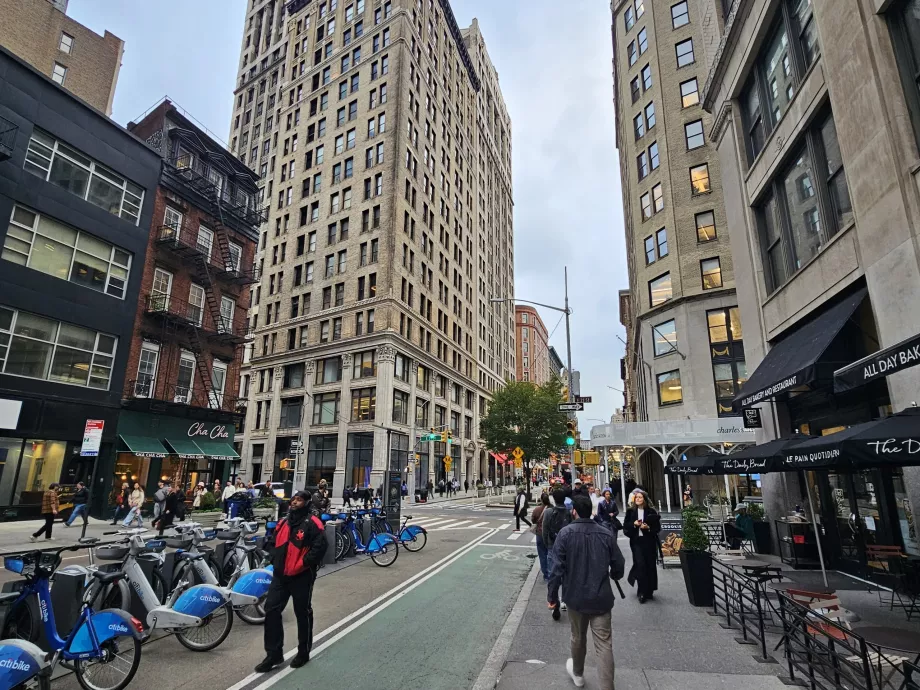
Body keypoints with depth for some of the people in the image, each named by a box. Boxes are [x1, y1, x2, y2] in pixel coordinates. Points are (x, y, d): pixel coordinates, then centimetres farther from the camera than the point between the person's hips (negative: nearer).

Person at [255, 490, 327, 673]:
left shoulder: (312, 523, -12)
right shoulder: (283, 523, 11)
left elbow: (319, 547, -20)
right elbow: (273, 543, 23)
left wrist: (300, 565, -19)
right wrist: (275, 561, 8)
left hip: (302, 577, -6)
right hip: (281, 575, 6)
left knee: (303, 613, 7)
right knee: (271, 610, 5)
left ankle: (303, 653, 25)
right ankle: (274, 653, 19)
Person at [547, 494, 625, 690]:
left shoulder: (565, 533, -14)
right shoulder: (606, 534, -6)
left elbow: (557, 567, -16)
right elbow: (619, 565, 3)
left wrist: (552, 595, -4)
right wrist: (612, 576, 26)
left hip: (576, 597, 0)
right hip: (602, 598, 1)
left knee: (578, 637, 21)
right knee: (604, 644, 6)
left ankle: (578, 674, 43)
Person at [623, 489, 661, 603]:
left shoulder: (651, 511, 0)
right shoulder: (630, 511, 3)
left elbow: (658, 527, 1)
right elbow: (625, 526, 5)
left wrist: (648, 528, -16)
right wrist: (633, 524, -13)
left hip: (650, 542, 1)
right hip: (636, 542, -1)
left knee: (651, 566, 6)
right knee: (640, 565, -11)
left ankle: (649, 591, 24)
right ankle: (642, 592, 2)